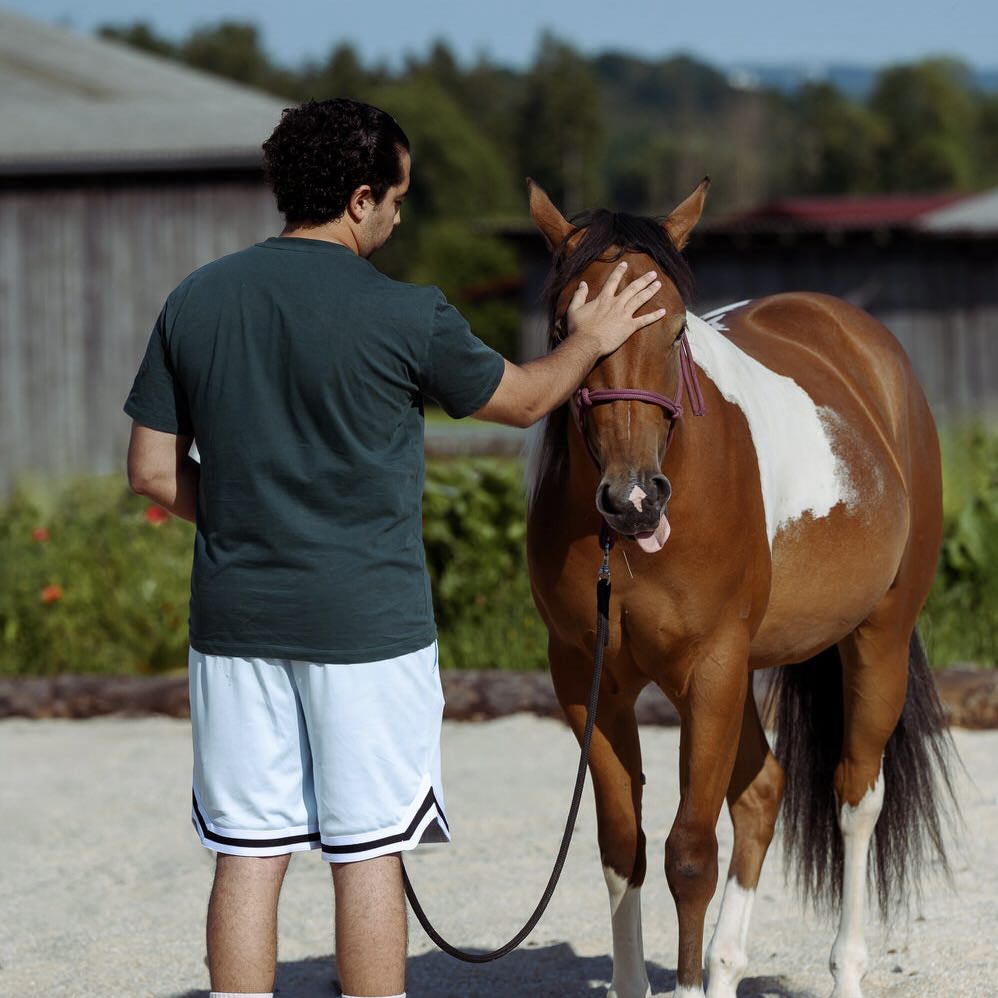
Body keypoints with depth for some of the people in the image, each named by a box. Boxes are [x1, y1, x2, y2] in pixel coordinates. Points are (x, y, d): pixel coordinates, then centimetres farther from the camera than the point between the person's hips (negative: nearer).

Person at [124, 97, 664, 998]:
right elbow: (522, 399, 6)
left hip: (235, 619, 4)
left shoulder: (195, 302, 1)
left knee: (247, 856, 7)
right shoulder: (405, 317, -10)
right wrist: (588, 343, 25)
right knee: (368, 855, 5)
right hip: (367, 620, -4)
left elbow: (154, 472, 4)